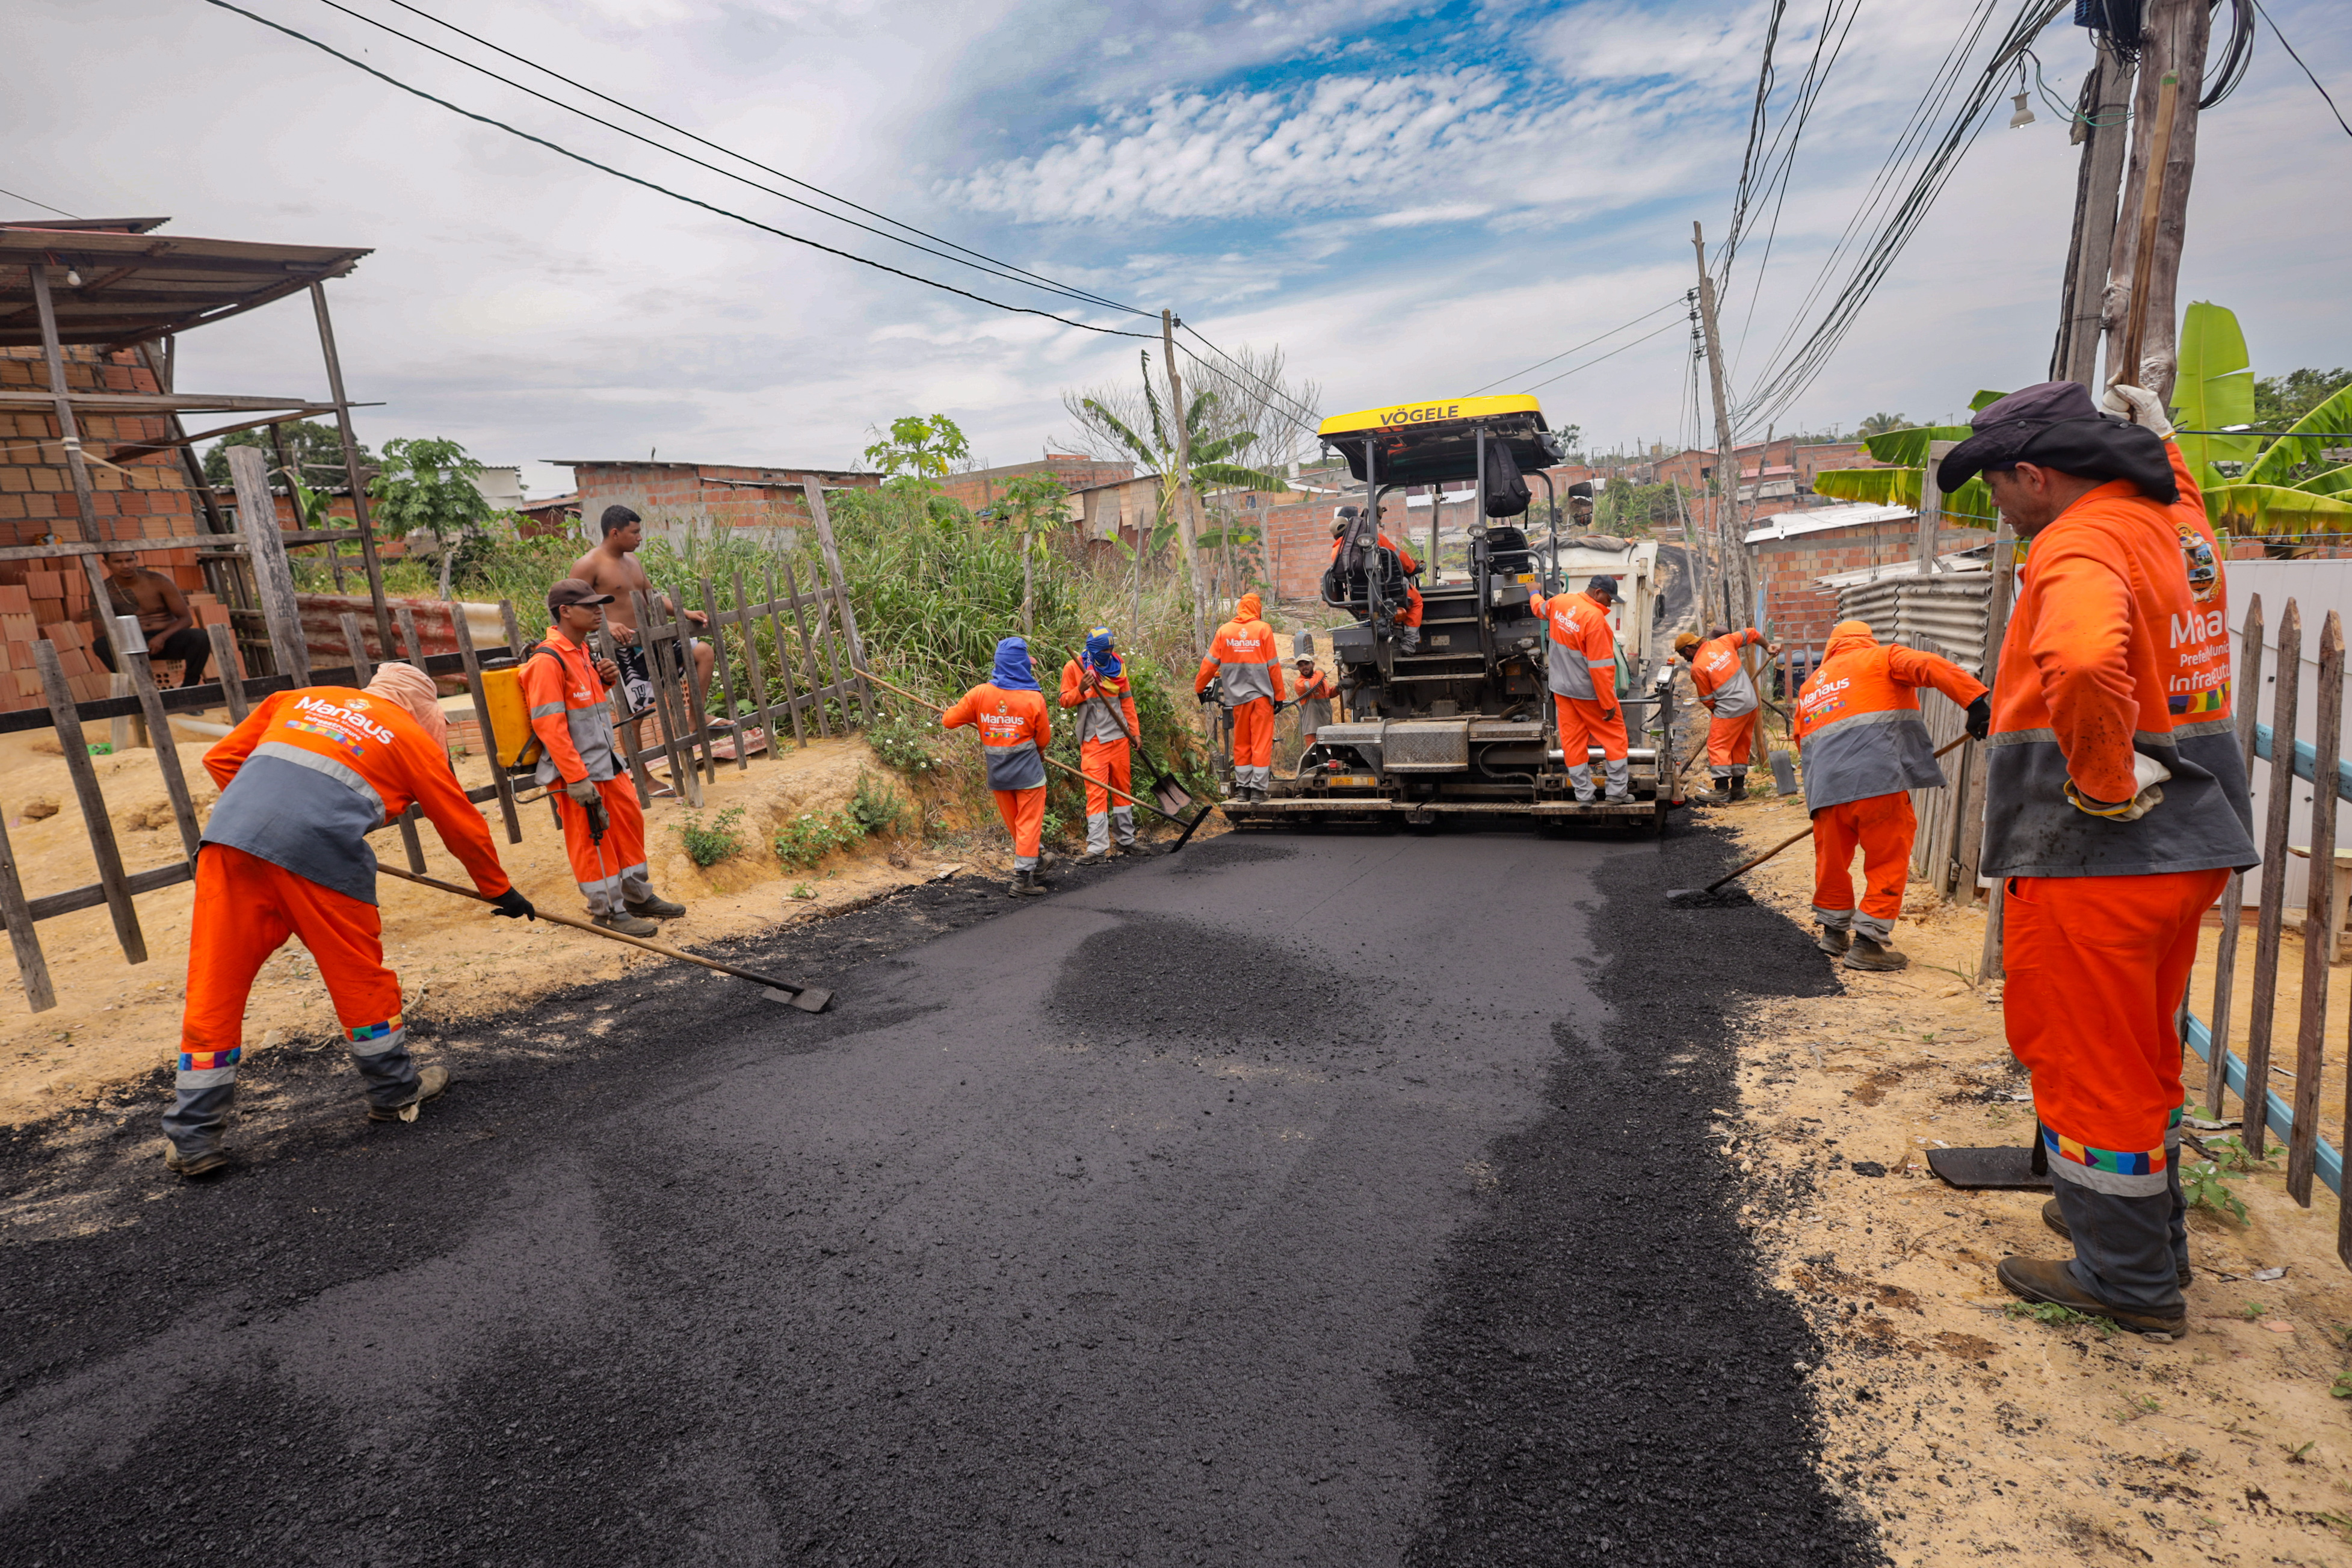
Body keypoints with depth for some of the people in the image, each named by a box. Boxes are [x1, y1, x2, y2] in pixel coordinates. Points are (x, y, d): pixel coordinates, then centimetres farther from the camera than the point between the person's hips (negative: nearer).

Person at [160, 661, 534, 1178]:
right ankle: (396, 1092, 29)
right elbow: (465, 827, 23)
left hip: (229, 836, 4)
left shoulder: (300, 700, 28)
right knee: (358, 975, 13)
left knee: (214, 987, 9)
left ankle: (191, 1139, 17)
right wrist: (500, 891, 34)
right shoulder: (413, 739, 17)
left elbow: (221, 759, 25)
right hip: (320, 849, -4)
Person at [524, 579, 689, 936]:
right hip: (576, 772, -9)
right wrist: (576, 778, -24)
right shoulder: (547, 661, -17)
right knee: (592, 837, 0)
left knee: (629, 822, 15)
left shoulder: (583, 652, 12)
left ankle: (638, 896, 29)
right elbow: (548, 725, -21)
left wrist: (607, 679, 5)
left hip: (605, 762, 9)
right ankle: (608, 911, 12)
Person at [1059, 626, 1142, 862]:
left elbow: (1126, 700, 13)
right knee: (1096, 792, -9)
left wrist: (1134, 730, 9)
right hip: (1093, 740, -4)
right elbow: (1065, 700, 1)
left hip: (1120, 737, 4)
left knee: (1123, 788, 13)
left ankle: (1127, 841, 25)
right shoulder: (1073, 668, -3)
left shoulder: (1117, 665, 8)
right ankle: (1097, 848, -10)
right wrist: (1081, 690, -18)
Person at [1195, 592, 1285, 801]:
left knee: (1241, 743, 11)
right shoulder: (1263, 629, -2)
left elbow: (1210, 663, 7)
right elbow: (1273, 666, -1)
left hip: (1237, 696, 3)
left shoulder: (1224, 631, 4)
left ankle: (1242, 788, 13)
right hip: (1261, 695, -3)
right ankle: (1258, 789, -2)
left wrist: (1200, 688, 18)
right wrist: (1279, 696, 6)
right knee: (1261, 742, 0)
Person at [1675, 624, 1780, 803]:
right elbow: (1750, 633, 17)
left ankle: (1722, 790, -9)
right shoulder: (1722, 642, 6)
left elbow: (1707, 700, -2)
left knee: (1717, 746, -2)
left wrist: (1716, 713, 14)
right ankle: (1738, 787, 22)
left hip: (1730, 709, -8)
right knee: (1741, 746, 16)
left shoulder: (1697, 668, -10)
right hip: (1751, 703, 8)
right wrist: (1768, 646, 28)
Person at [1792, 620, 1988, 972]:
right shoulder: (1881, 657, 11)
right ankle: (1867, 943, 3)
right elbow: (1930, 667, -8)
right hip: (1878, 781, -5)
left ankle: (1834, 932, 32)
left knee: (1833, 860, 20)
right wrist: (1977, 700, -18)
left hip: (1825, 787, 5)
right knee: (1889, 862, 5)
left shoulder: (1809, 687, 27)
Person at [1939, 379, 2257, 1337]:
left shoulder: (2079, 545, -20)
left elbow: (2084, 659, -40)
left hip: (2093, 855, -10)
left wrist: (2105, 783, -29)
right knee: (2141, 1055, 23)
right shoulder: (2181, 520, 10)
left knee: (2090, 1064, 5)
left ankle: (2129, 1281, 20)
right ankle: (2145, 1231, 40)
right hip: (2186, 847, 10)